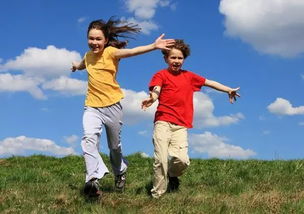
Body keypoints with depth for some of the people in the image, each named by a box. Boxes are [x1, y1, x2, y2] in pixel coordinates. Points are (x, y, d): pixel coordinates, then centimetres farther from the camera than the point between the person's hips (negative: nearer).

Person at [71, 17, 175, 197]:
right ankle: (93, 180, -34)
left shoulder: (110, 52, -10)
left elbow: (131, 52, -31)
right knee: (89, 138, -24)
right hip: (92, 107, 4)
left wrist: (153, 46, -45)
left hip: (112, 106, -3)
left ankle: (120, 173, 41)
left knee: (115, 145, 12)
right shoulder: (88, 56, 9)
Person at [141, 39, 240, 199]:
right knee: (161, 159, -12)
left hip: (181, 125, 3)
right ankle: (157, 195, 2)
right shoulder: (161, 75, 7)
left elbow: (209, 82, 28)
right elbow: (155, 90, -11)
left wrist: (229, 90, 27)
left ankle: (172, 176, 18)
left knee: (182, 160, -16)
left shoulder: (189, 76, 20)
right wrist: (151, 98, -34)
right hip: (163, 122, -3)